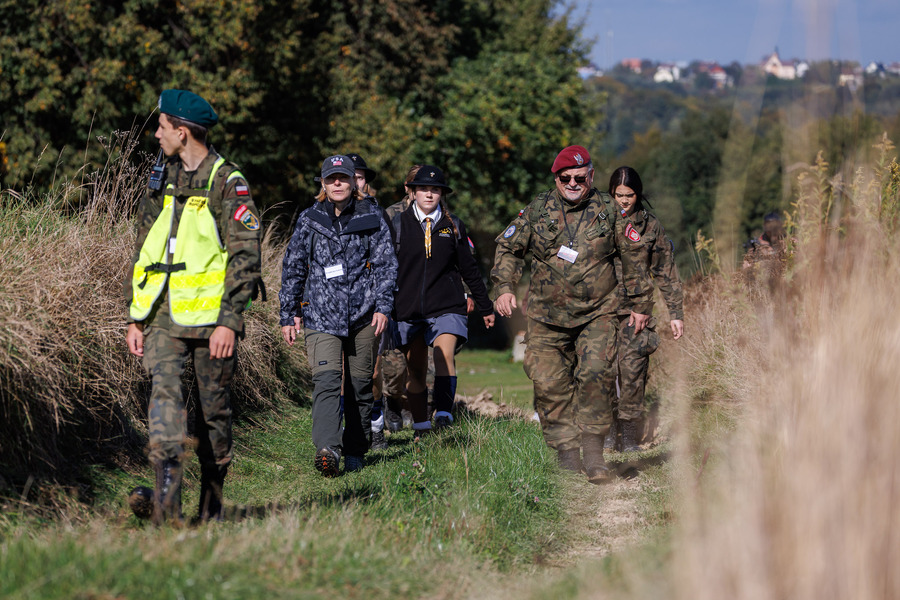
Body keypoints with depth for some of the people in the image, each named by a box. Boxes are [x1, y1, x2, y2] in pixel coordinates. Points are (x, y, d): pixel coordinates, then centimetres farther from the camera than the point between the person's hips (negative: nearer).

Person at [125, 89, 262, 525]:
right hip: (162, 315, 4)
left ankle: (211, 508, 17)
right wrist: (135, 316, 13)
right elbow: (143, 249, 19)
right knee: (164, 392, -15)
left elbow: (245, 259, -9)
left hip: (209, 314, -4)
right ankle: (167, 503, -24)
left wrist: (230, 321, -18)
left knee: (214, 408, 5)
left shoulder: (228, 184, -5)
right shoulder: (160, 181, 15)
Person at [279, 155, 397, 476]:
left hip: (362, 313, 1)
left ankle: (355, 452, 21)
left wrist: (382, 306, -6)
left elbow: (385, 265, 5)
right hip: (321, 314, -1)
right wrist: (288, 314, 10)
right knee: (326, 379, -18)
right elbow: (292, 268, 12)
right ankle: (327, 450, -31)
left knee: (360, 383, 7)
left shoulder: (372, 218, 6)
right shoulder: (309, 221, 8)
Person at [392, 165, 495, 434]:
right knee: (415, 370, 4)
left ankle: (444, 414, -30)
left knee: (445, 356, -22)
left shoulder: (453, 226, 7)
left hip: (446, 306, -1)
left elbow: (469, 269, 15)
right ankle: (421, 428, 13)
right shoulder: (398, 224, 4)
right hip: (408, 308, 1)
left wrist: (485, 307, 20)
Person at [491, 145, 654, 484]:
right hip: (547, 317, 2)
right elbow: (508, 247, 12)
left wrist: (641, 304, 14)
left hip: (596, 315, -1)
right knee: (550, 385, -4)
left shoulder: (608, 211, 2)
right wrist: (504, 287, -3)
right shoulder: (538, 211, 3)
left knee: (596, 374, -18)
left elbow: (634, 259, 11)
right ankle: (566, 451, 6)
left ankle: (592, 449, -12)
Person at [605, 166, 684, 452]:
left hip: (636, 308, -1)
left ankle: (630, 434, 0)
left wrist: (676, 313, 10)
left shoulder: (650, 226, 10)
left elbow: (666, 273, 14)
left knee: (633, 370, -7)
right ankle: (607, 431, 4)